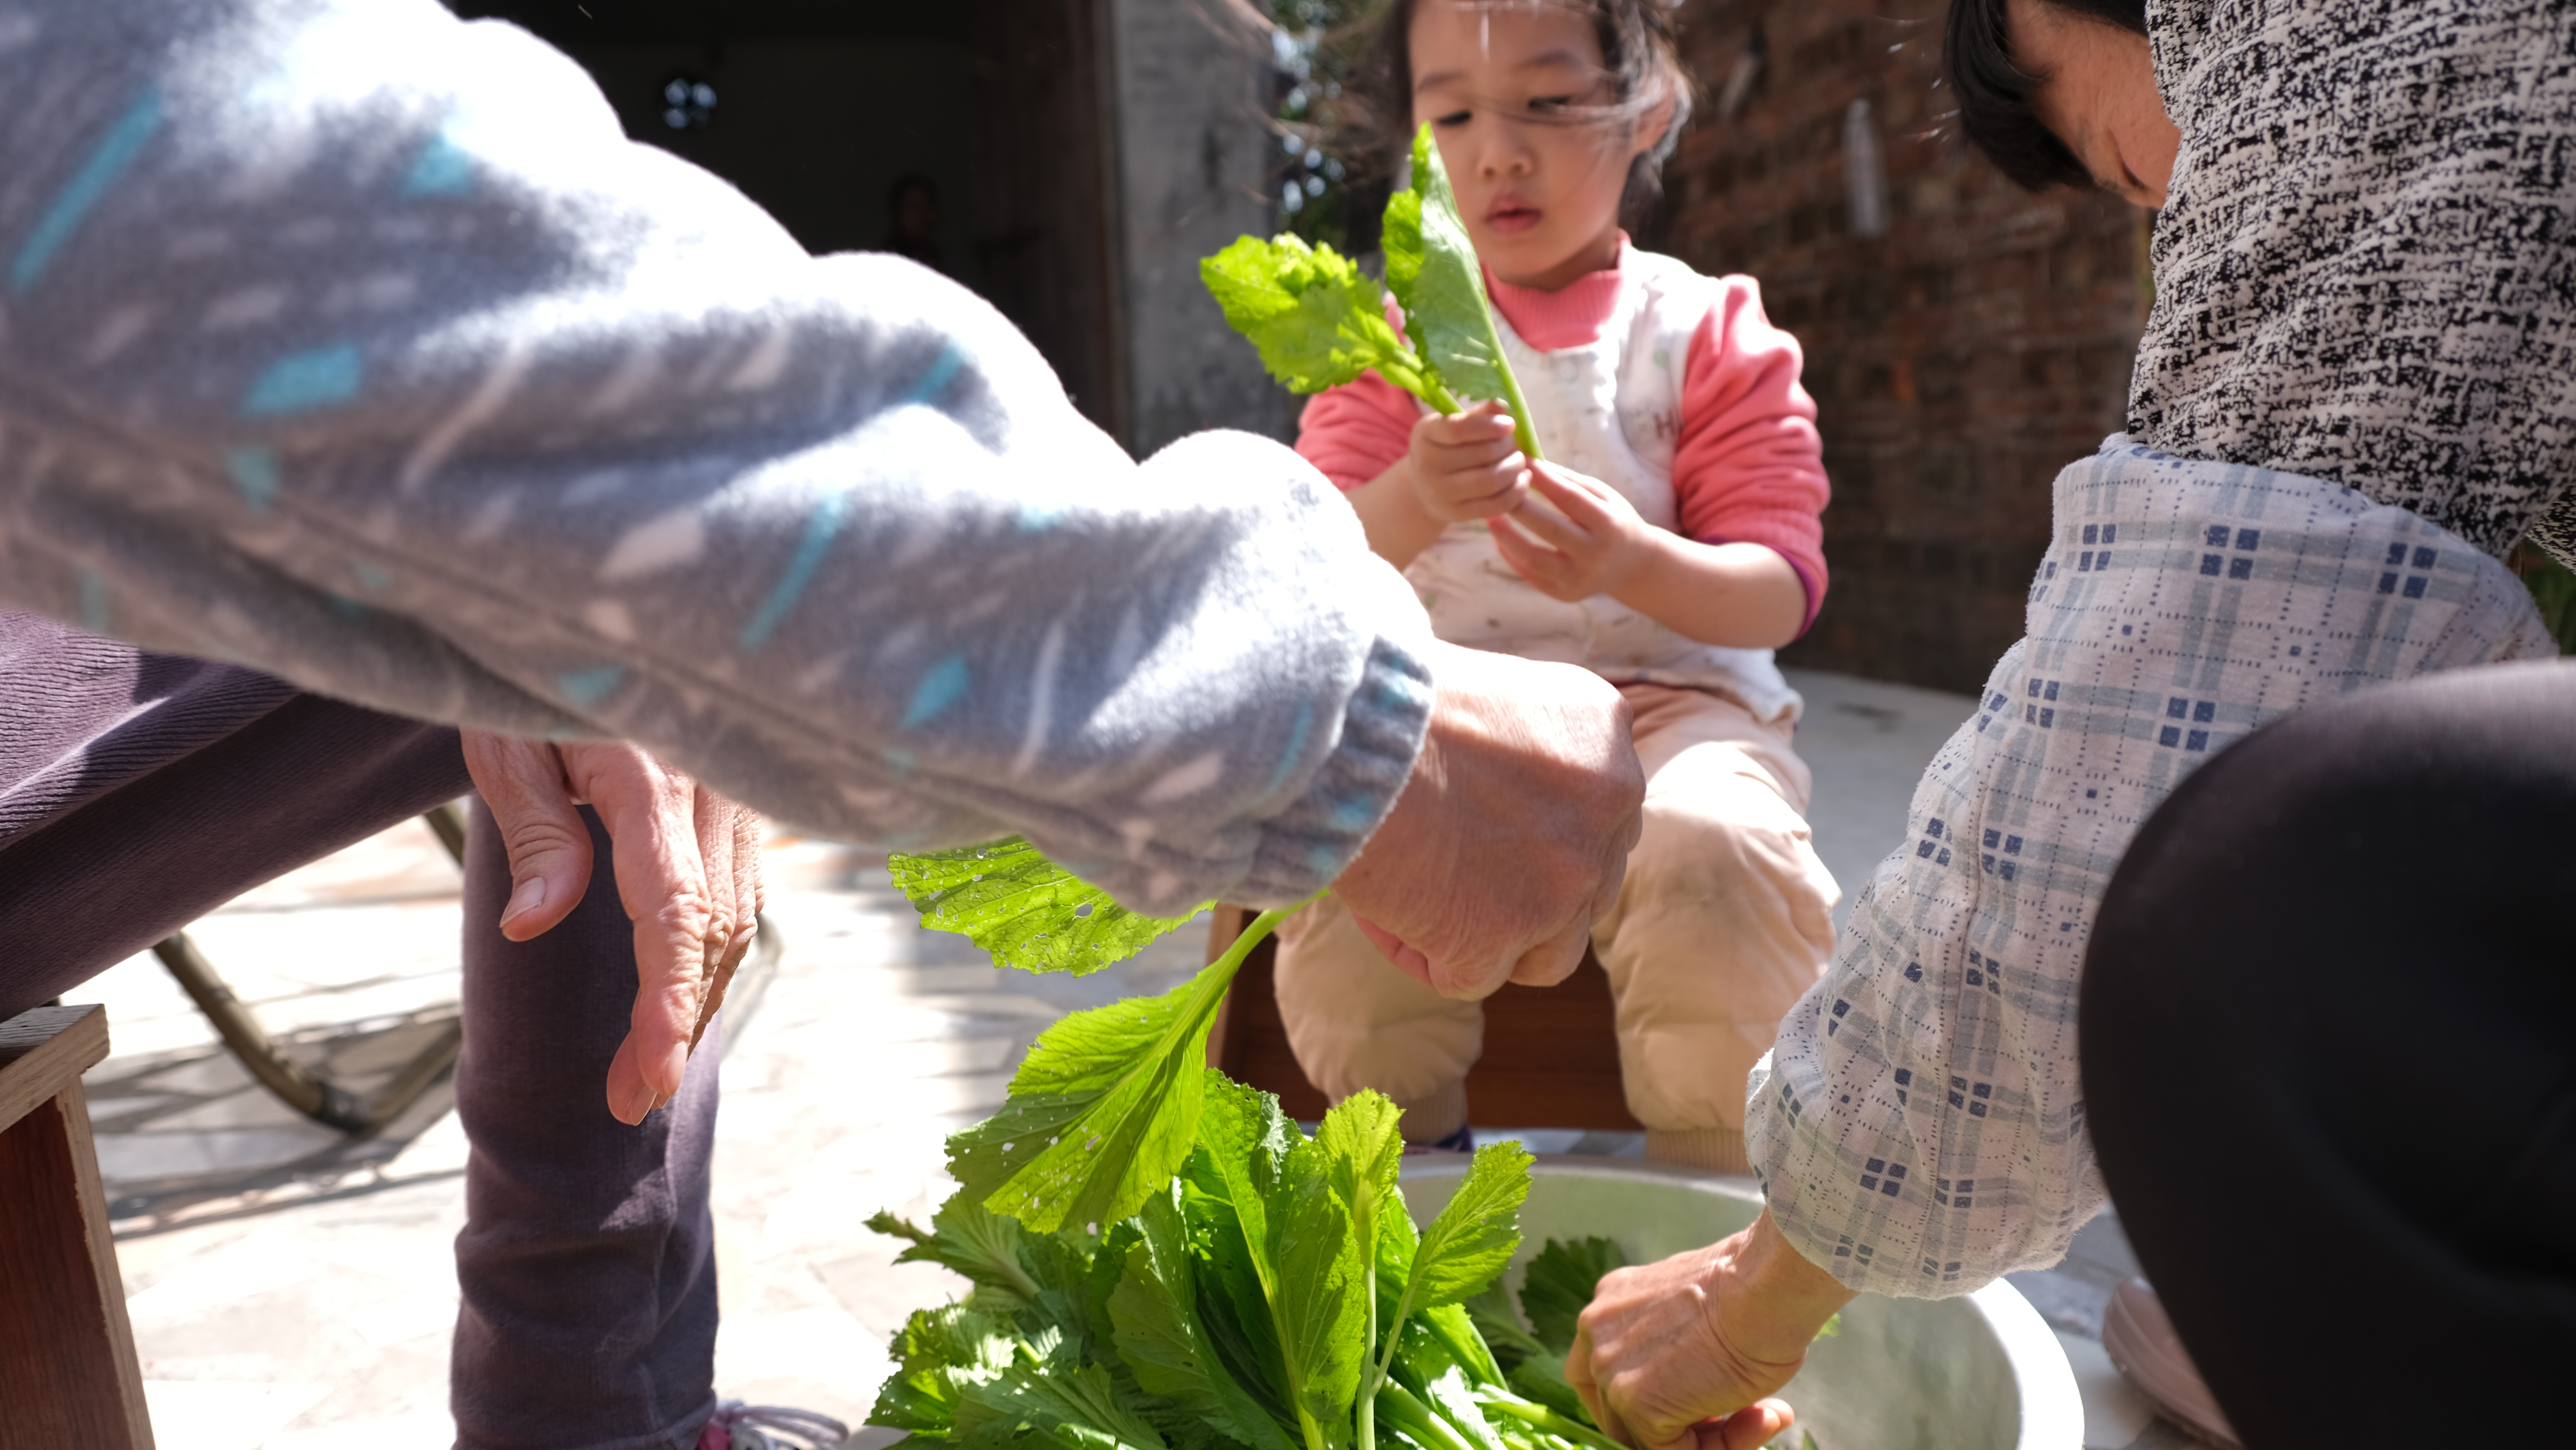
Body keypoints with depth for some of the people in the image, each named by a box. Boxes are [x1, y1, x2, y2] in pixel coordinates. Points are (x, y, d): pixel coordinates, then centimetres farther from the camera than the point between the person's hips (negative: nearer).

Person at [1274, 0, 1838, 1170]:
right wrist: (1414, 501, -25)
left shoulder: (1706, 330, 6)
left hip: (1670, 698, -1)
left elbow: (1779, 592, -3)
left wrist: (1634, 561, -25)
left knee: (1715, 857, -32)